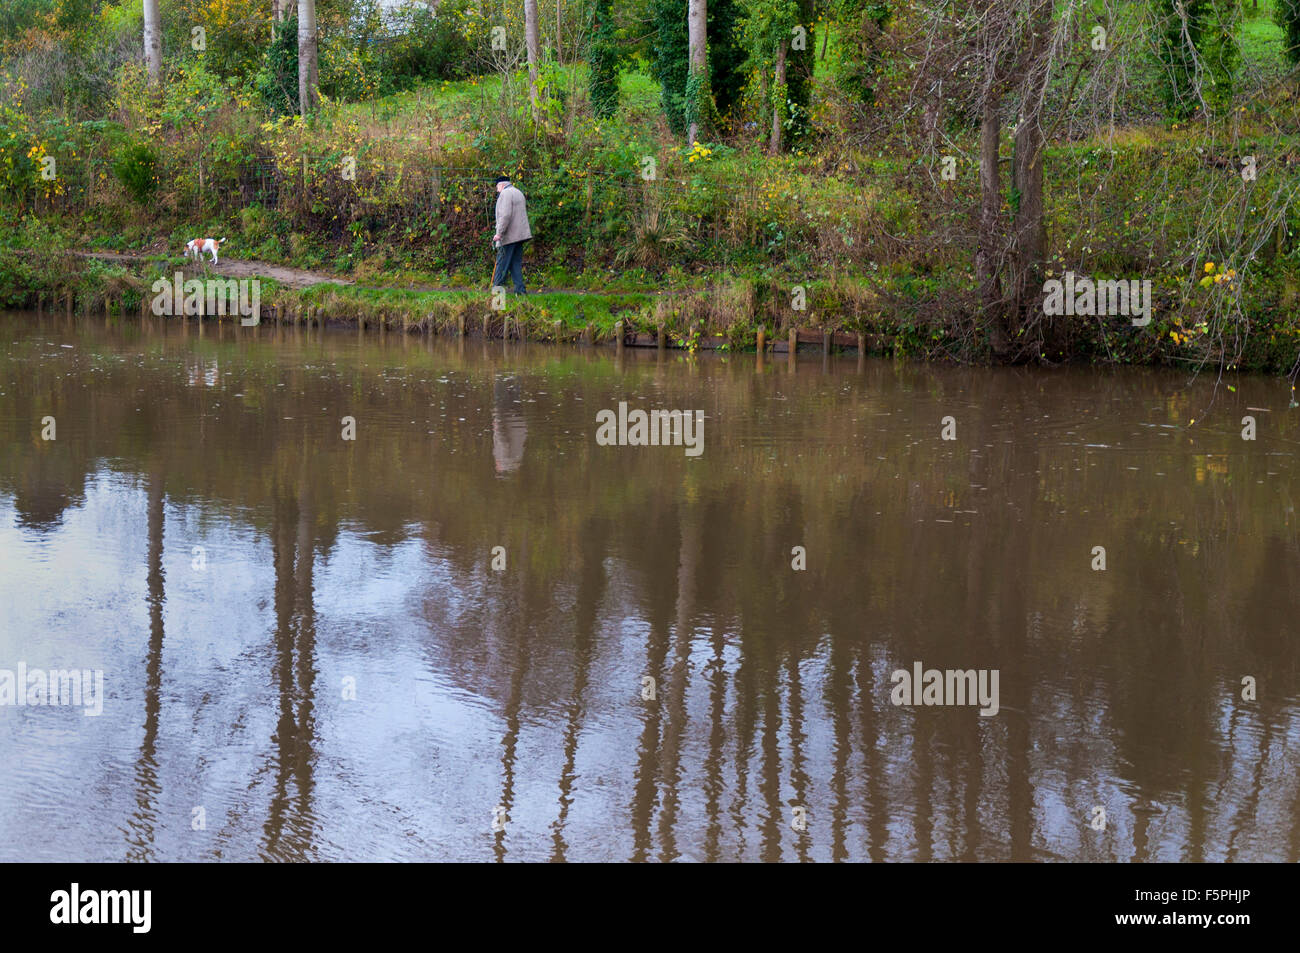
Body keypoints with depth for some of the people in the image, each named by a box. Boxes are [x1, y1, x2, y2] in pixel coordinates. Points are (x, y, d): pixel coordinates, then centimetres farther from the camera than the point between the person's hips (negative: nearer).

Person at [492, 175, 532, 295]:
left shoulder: (505, 194, -9)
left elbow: (505, 215, -21)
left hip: (508, 236, -9)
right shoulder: (519, 193, 21)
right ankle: (520, 290, 2)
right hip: (520, 235, 9)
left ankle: (496, 289, -5)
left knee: (502, 264, -6)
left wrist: (499, 233, -21)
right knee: (516, 263, 8)